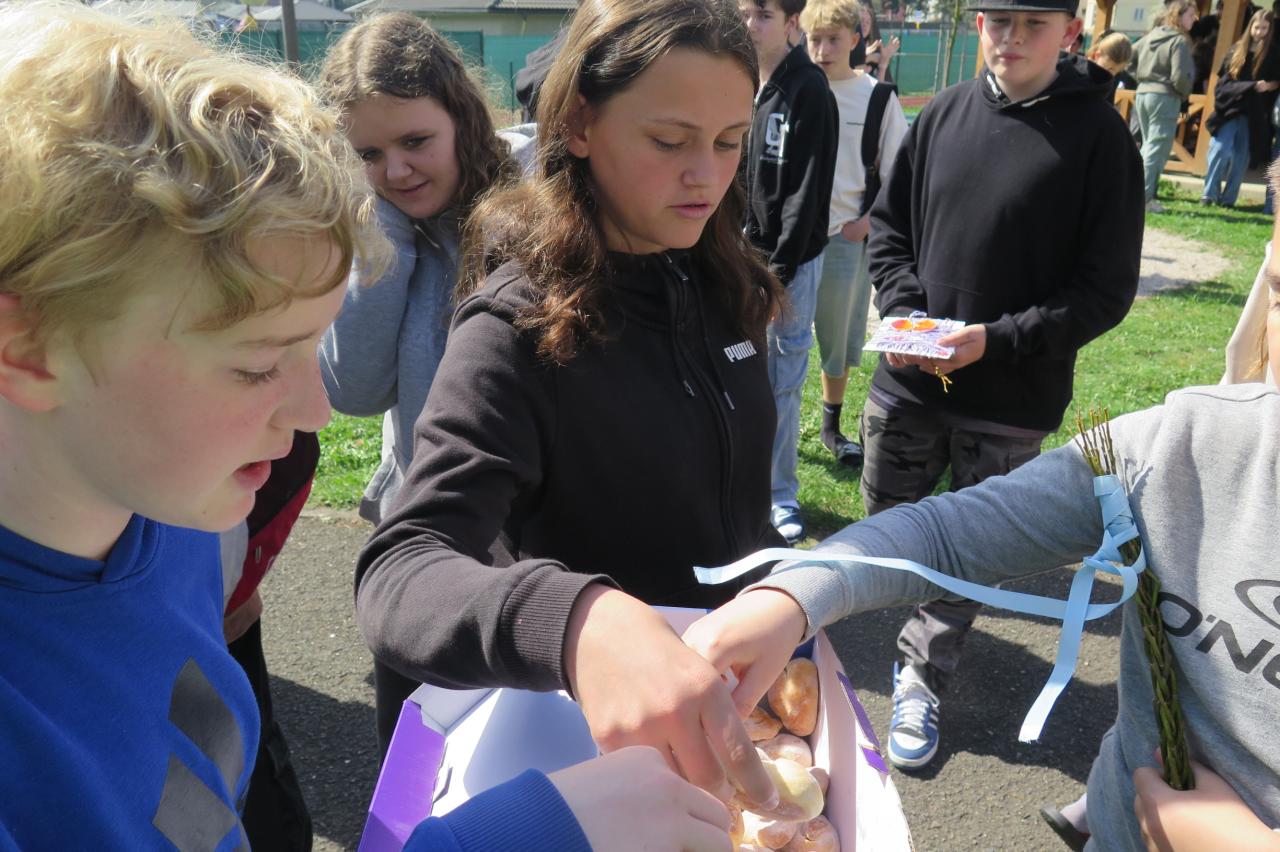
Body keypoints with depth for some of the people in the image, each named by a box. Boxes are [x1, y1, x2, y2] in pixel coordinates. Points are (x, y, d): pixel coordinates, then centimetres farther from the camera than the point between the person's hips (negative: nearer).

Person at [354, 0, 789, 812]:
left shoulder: (719, 283, -6)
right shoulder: (518, 328, -26)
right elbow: (397, 575, -38)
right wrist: (581, 620, -56)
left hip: (734, 687, 6)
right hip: (591, 736, -6)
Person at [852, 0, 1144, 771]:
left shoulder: (1098, 134, -10)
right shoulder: (944, 114, 0)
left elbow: (1106, 289, -9)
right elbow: (888, 225, 8)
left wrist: (997, 341, -19)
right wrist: (903, 310, -8)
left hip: (1011, 399, -3)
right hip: (908, 381, 4)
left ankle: (922, 678, 28)